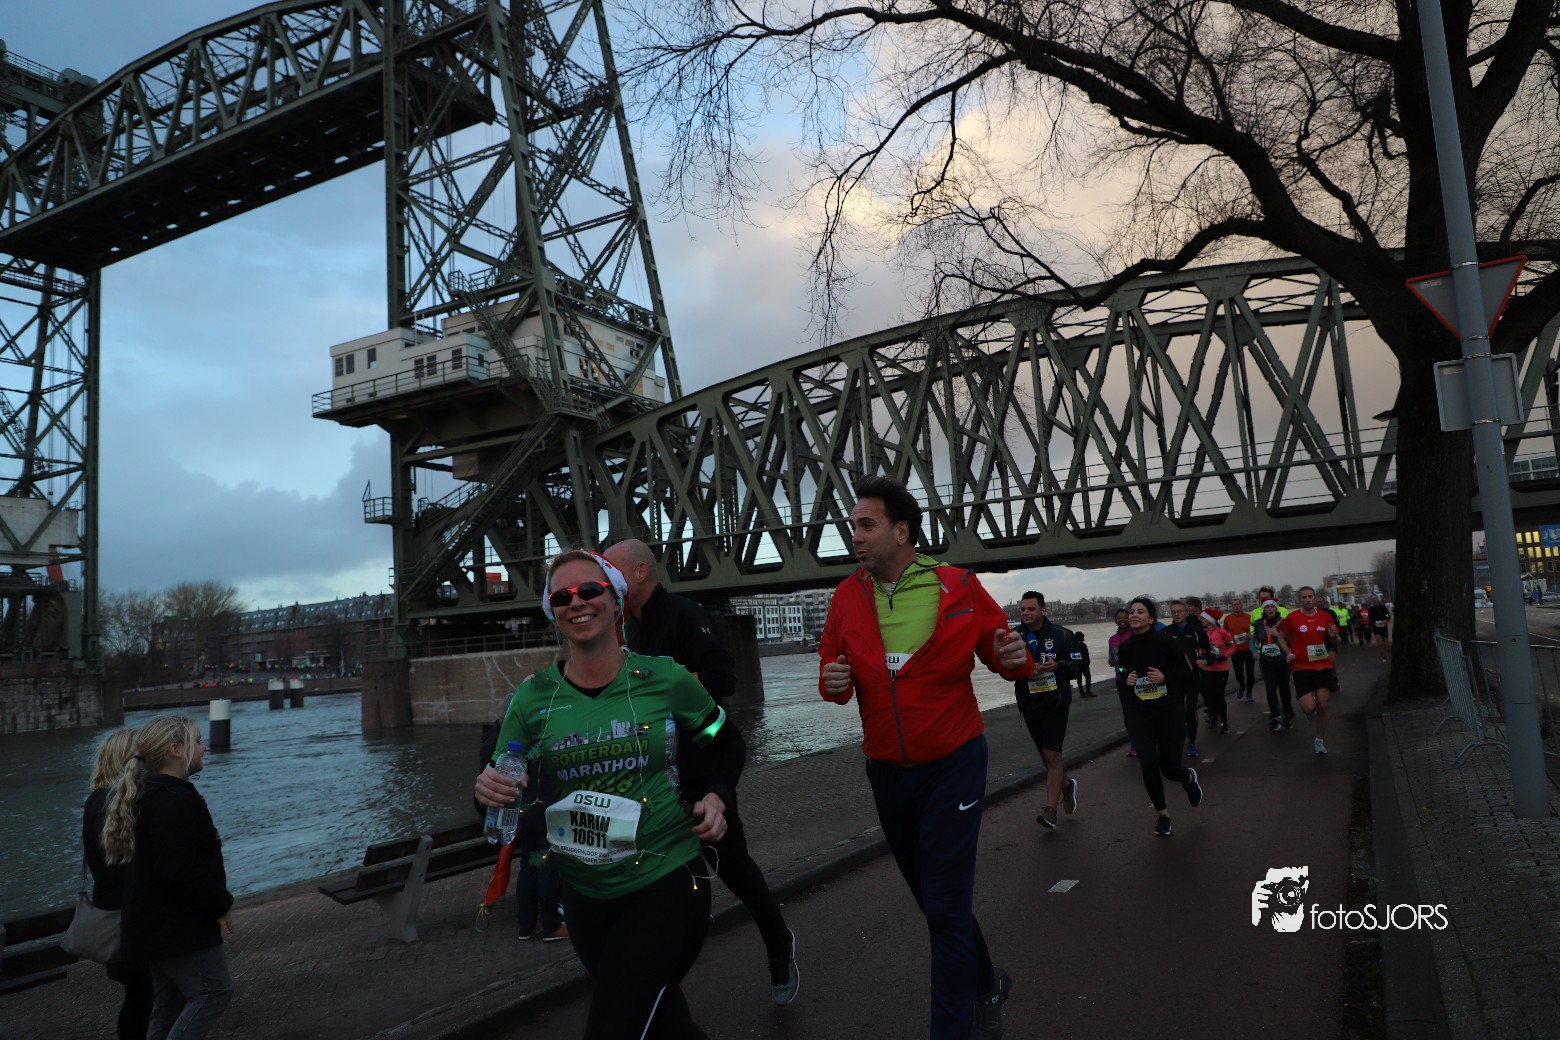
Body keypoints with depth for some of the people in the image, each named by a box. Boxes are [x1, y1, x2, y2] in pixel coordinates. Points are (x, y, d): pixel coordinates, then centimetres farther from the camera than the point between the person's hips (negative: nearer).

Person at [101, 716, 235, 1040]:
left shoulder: (151, 793, 12)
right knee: (214, 990, -5)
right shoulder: (173, 800, -22)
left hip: (159, 922, 11)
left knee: (170, 1004, 17)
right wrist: (220, 905, -16)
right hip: (177, 925, -11)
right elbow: (178, 870, -27)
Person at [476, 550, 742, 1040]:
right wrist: (490, 790, -19)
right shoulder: (533, 698, -4)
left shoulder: (666, 680, -8)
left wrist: (716, 797, -10)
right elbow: (506, 789, 3)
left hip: (666, 884, -3)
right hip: (584, 895, 4)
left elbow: (723, 745, 7)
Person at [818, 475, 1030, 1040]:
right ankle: (985, 985, 46)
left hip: (953, 765, -4)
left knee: (946, 908, -4)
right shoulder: (847, 596, -2)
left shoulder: (959, 587, -10)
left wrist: (1014, 659, -23)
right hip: (887, 771, 4)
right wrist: (833, 682, -17)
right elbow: (831, 661, 5)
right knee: (934, 897, 20)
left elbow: (998, 645, -1)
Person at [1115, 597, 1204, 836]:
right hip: (1138, 714, 2)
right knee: (1148, 764, -11)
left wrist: (1165, 677, -19)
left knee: (1169, 767, 2)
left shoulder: (1167, 642, -10)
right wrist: (1126, 681, -5)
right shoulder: (1125, 648, 2)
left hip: (1169, 712, -2)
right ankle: (1162, 813, 12)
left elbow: (1188, 674, -4)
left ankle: (1189, 777, 41)